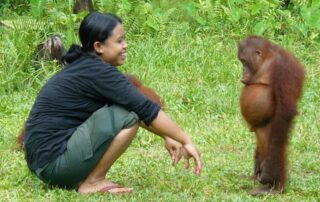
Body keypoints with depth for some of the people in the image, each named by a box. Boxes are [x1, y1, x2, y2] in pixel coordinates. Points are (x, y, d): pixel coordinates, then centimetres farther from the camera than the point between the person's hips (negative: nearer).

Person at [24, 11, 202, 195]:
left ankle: (76, 178, 12)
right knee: (128, 116, -15)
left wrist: (167, 136, 17)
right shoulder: (98, 72, -14)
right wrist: (187, 141, -10)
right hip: (53, 162, -10)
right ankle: (93, 182, -6)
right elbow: (146, 109, -15)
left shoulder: (85, 67, 14)